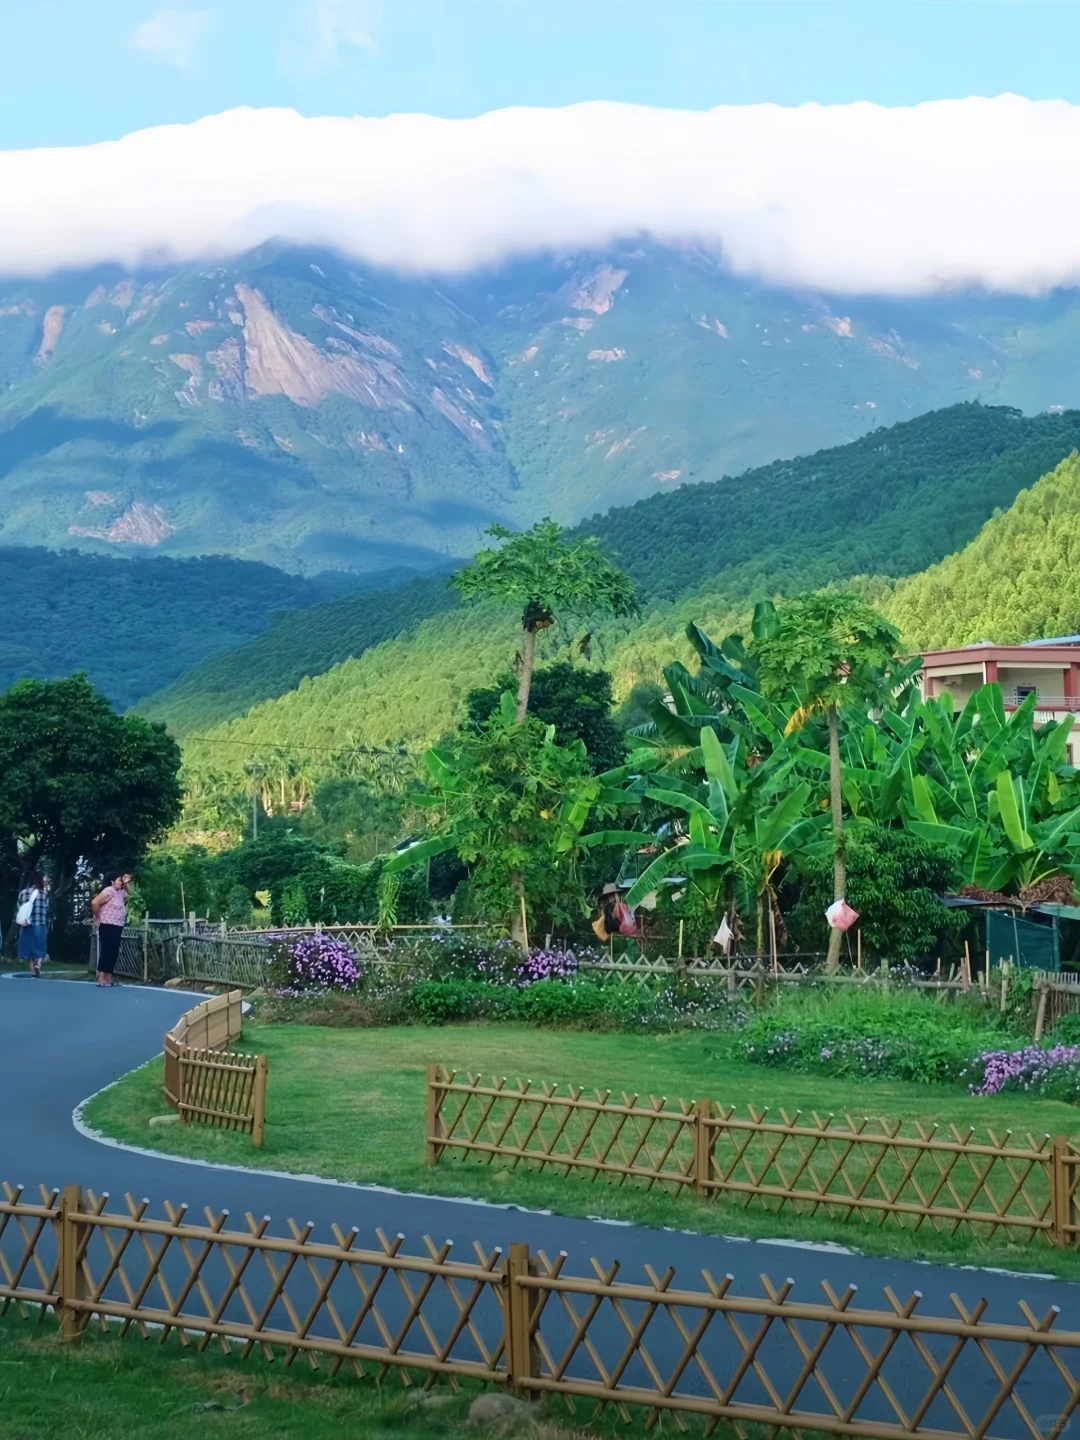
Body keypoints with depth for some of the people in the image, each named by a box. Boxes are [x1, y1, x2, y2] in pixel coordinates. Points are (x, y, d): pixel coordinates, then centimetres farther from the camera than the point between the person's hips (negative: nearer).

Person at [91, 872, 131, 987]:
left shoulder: (120, 892, 14)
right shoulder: (109, 891, -13)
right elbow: (94, 902, -21)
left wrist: (127, 882, 17)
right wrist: (98, 917, -11)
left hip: (117, 927, 9)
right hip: (108, 926, -9)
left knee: (114, 953, 8)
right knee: (106, 951, -13)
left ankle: (109, 978, 13)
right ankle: (101, 978, -16)